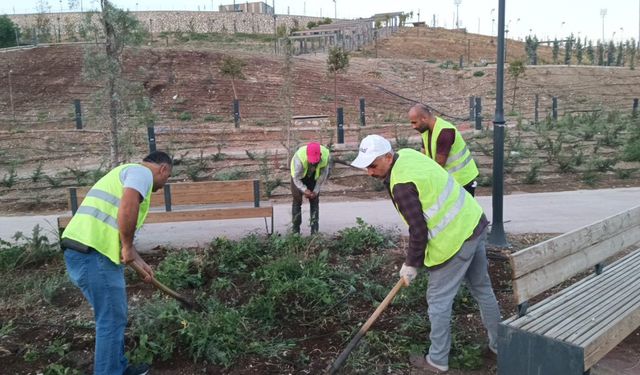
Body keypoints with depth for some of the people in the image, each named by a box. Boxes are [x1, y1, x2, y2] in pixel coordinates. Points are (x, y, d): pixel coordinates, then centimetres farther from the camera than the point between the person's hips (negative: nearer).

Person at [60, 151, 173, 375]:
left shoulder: (127, 173, 27)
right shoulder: (142, 172, -4)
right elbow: (128, 207, -26)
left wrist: (140, 262, 33)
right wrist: (128, 247, -13)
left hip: (81, 252, 10)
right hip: (94, 256, -10)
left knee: (113, 317, 22)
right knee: (112, 321, 2)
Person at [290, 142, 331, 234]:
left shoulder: (326, 156, -33)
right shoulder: (299, 158, -41)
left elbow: (323, 175, -16)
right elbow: (296, 178, -26)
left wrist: (316, 191, -14)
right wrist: (304, 190, -33)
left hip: (313, 176, 2)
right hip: (298, 176, -2)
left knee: (314, 200, -1)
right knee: (297, 200, -3)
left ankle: (314, 230, 5)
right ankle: (295, 230, 6)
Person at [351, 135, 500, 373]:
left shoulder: (401, 184, -24)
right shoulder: (407, 155, 5)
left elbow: (418, 230, -20)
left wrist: (410, 265, -6)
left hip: (454, 239, -10)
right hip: (474, 223, 10)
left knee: (439, 300, 5)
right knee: (482, 289, 22)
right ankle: (499, 344, 39)